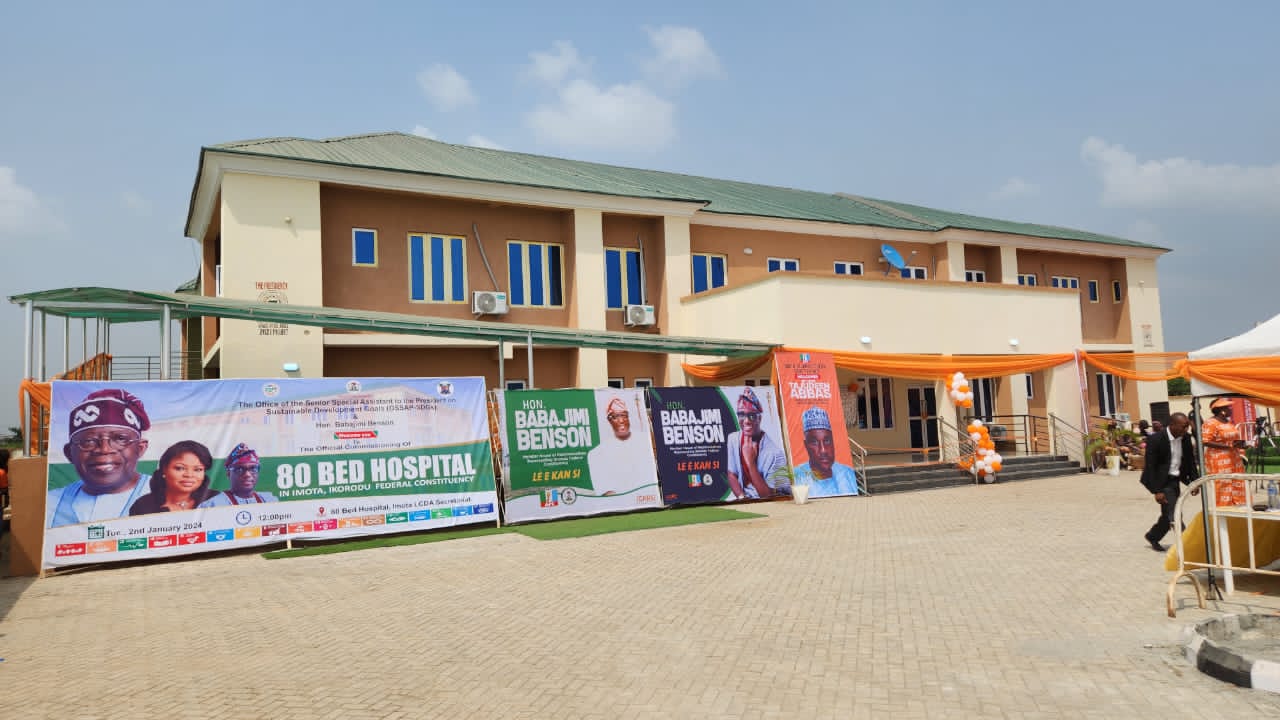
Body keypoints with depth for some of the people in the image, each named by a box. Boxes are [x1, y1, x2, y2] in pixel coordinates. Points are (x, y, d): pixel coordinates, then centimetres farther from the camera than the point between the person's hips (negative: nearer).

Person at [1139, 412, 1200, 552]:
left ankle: (1152, 536, 36)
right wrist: (1156, 491, -21)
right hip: (1161, 481, -7)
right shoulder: (1156, 440, -20)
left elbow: (1190, 461, 11)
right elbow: (1150, 467, -19)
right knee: (1174, 514, -13)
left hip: (1175, 480, 7)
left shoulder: (1186, 438, -1)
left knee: (1168, 513, 15)